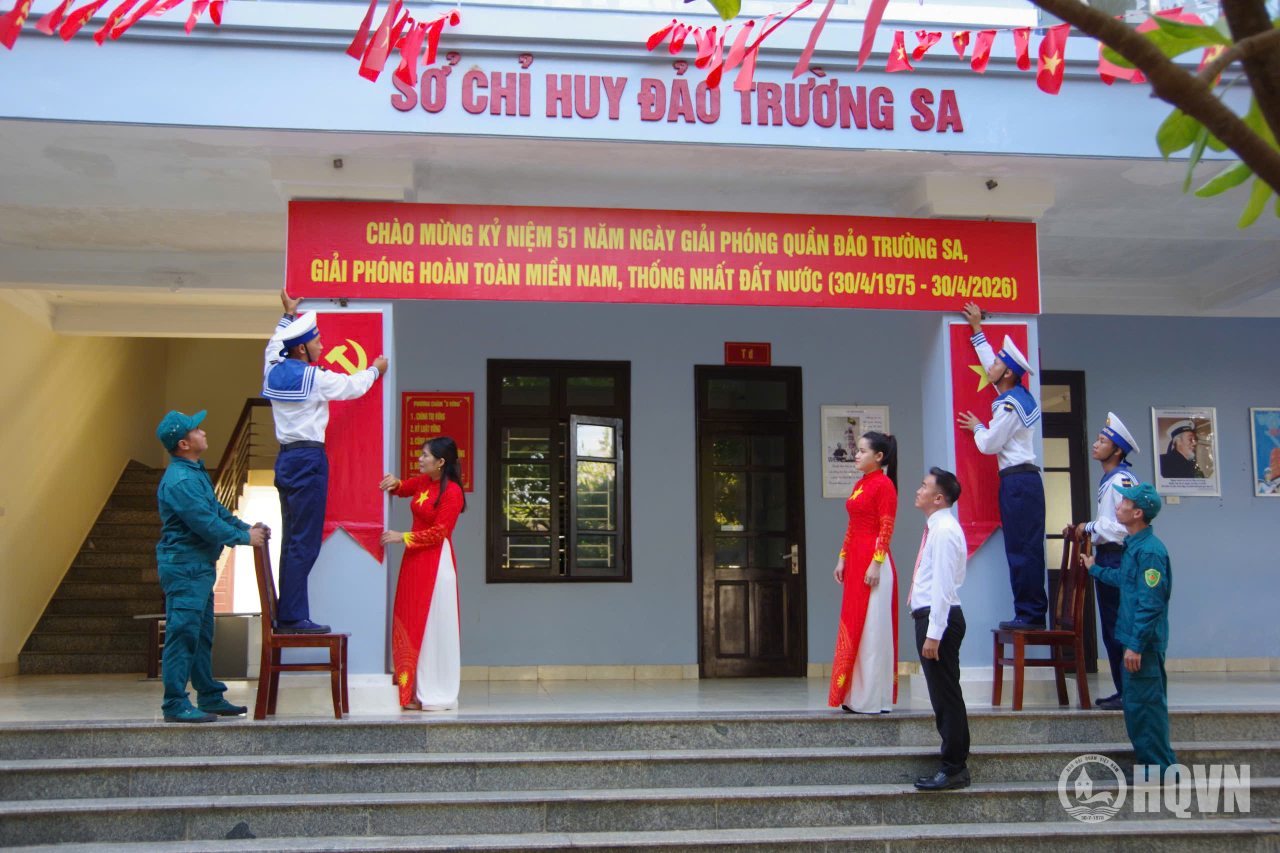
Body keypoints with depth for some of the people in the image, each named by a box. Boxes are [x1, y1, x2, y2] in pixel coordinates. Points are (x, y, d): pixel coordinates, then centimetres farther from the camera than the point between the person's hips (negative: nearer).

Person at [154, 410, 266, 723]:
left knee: (202, 636, 16)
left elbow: (217, 511, 21)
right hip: (184, 567, -11)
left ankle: (210, 697, 24)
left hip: (200, 567, 11)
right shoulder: (179, 481, -19)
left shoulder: (195, 472, 15)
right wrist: (245, 538, -12)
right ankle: (175, 705, -4)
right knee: (182, 635, -8)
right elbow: (207, 524, -21)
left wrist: (246, 527, 10)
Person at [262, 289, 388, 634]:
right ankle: (293, 618, -7)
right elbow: (352, 386, 1)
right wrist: (375, 370, 21)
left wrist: (289, 315, 43)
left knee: (291, 541, 12)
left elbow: (274, 344, 30)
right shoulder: (314, 378, -12)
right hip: (308, 459, -8)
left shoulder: (274, 371, 7)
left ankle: (285, 615, 15)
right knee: (305, 543, -7)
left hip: (286, 459, 9)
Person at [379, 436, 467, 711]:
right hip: (415, 559, 8)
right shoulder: (423, 482, 10)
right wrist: (394, 484, 7)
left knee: (434, 626, -4)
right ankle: (415, 692, 14)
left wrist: (402, 537, -15)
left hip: (436, 562, -8)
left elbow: (438, 532, -16)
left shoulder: (452, 492, -13)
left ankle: (438, 696, 5)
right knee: (411, 624, 8)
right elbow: (402, 488, 30)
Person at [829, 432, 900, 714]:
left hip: (873, 563, -9)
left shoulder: (884, 484, -10)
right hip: (856, 561, 9)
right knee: (854, 626, 10)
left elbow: (886, 529, -14)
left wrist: (876, 564, -19)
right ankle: (857, 696, 16)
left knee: (872, 628, -5)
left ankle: (875, 700, 1)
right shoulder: (860, 484, 17)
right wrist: (842, 558, 14)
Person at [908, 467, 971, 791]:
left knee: (945, 694, -5)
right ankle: (954, 763, 21)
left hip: (939, 618, -10)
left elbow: (943, 585, -21)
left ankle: (954, 770, 0)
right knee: (942, 694, 14)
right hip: (931, 617, 10)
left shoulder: (944, 531, -15)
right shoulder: (937, 528, 16)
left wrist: (934, 633, -23)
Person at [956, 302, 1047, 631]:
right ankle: (1036, 612, 12)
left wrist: (976, 428, 10)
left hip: (1017, 481, -10)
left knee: (1020, 549, -8)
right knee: (1030, 549, 9)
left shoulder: (1010, 405, -14)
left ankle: (1028, 614, -6)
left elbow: (989, 444, -10)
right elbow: (990, 364, 28)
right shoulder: (1021, 395, 13)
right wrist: (977, 328, 35)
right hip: (1027, 479, 10)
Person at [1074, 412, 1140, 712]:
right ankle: (1122, 690, 22)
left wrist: (1089, 527, -11)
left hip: (1117, 559, -11)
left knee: (1119, 629, -7)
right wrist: (1088, 530, 12)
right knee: (1112, 630, 14)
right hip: (1107, 558, 11)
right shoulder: (1109, 479, 16)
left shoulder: (1122, 480, -16)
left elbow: (1124, 525, -23)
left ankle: (1129, 694, -2)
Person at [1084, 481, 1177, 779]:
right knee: (1148, 702, 16)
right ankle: (1159, 762, 25)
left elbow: (1150, 603, -23)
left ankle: (1157, 766, 4)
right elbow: (1124, 579, 29)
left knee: (1142, 703, -4)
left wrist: (1135, 645, -22)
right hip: (1137, 638, 10)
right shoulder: (1134, 545, 11)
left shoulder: (1149, 551, -20)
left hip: (1143, 642, -10)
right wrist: (1095, 569, 46)